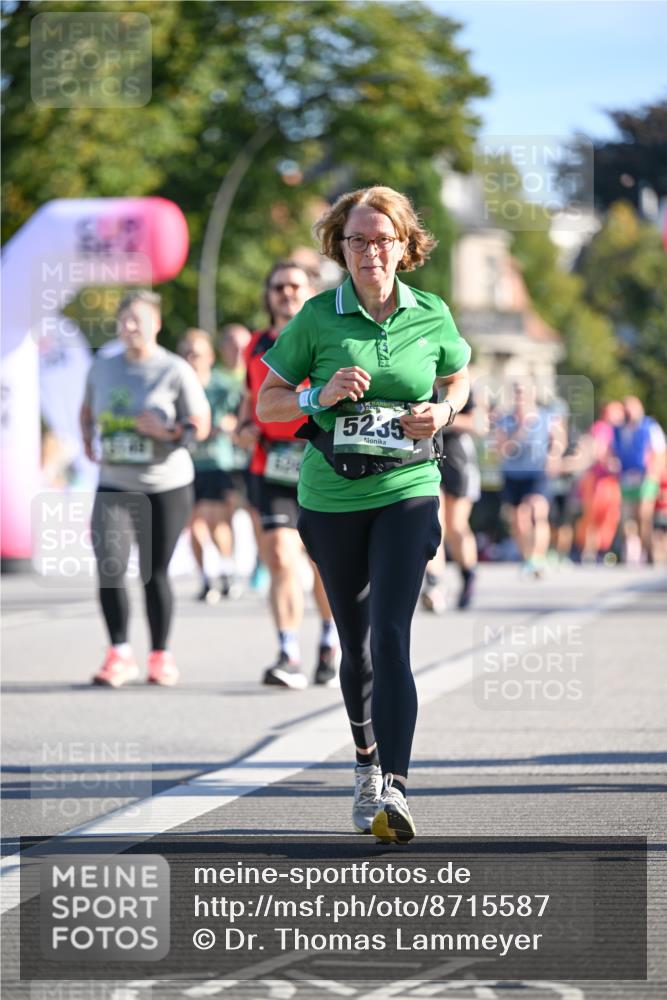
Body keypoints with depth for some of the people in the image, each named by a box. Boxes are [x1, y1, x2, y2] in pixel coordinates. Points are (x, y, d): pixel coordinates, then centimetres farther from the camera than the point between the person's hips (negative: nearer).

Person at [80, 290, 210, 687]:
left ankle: (161, 654, 18)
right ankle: (120, 654, -5)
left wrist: (167, 431, -22)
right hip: (114, 485, 3)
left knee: (155, 573, 2)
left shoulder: (176, 371, -4)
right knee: (109, 566, -13)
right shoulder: (103, 368, 9)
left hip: (166, 487, -3)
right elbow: (88, 409, 28)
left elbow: (201, 426, -5)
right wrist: (89, 442, 12)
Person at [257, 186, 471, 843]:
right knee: (355, 641, 13)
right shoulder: (318, 318, -3)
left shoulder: (432, 316, 1)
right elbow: (267, 402, 4)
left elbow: (458, 378, 19)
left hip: (407, 492, -1)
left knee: (392, 634, -16)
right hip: (332, 498, 1)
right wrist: (320, 398, -15)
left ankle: (392, 790, -23)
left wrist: (443, 412, -2)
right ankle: (366, 759, 37)